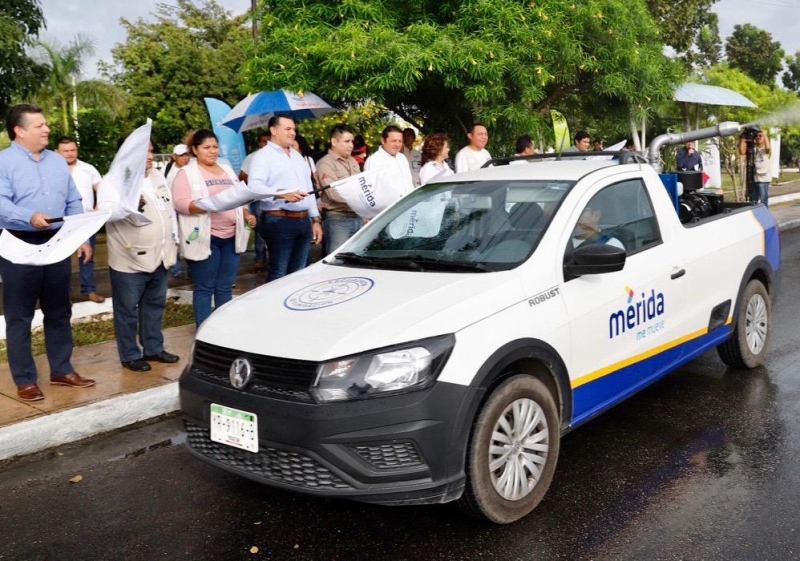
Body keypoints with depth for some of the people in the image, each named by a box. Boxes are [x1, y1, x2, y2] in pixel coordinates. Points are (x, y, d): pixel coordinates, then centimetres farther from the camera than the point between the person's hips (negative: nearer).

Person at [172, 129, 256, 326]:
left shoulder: (227, 169, 18)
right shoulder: (187, 173, -3)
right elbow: (180, 203, -14)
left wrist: (247, 214, 5)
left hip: (231, 237, 6)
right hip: (205, 238, -6)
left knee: (225, 287, 11)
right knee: (204, 288, 0)